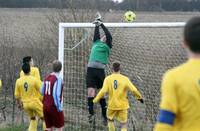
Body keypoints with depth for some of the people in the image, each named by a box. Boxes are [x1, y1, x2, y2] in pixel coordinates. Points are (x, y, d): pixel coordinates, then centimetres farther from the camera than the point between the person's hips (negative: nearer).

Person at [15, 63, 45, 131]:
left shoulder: (18, 81, -4)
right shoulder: (35, 79, -14)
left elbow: (17, 95, 4)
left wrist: (19, 103, 20)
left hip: (25, 104, 4)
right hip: (35, 102, -4)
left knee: (32, 119, 24)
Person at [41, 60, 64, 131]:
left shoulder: (47, 78, 7)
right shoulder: (58, 79, -14)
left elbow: (42, 92, 11)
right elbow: (56, 94, -20)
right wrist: (59, 107, -15)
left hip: (46, 106, 6)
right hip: (54, 107, -6)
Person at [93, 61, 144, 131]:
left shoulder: (108, 79, -7)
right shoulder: (125, 79, -10)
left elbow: (103, 91, -16)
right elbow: (133, 90, -13)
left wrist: (95, 100, -8)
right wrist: (139, 97, 3)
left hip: (112, 105, 1)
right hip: (123, 105, -1)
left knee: (110, 120, 27)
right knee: (123, 125, 6)